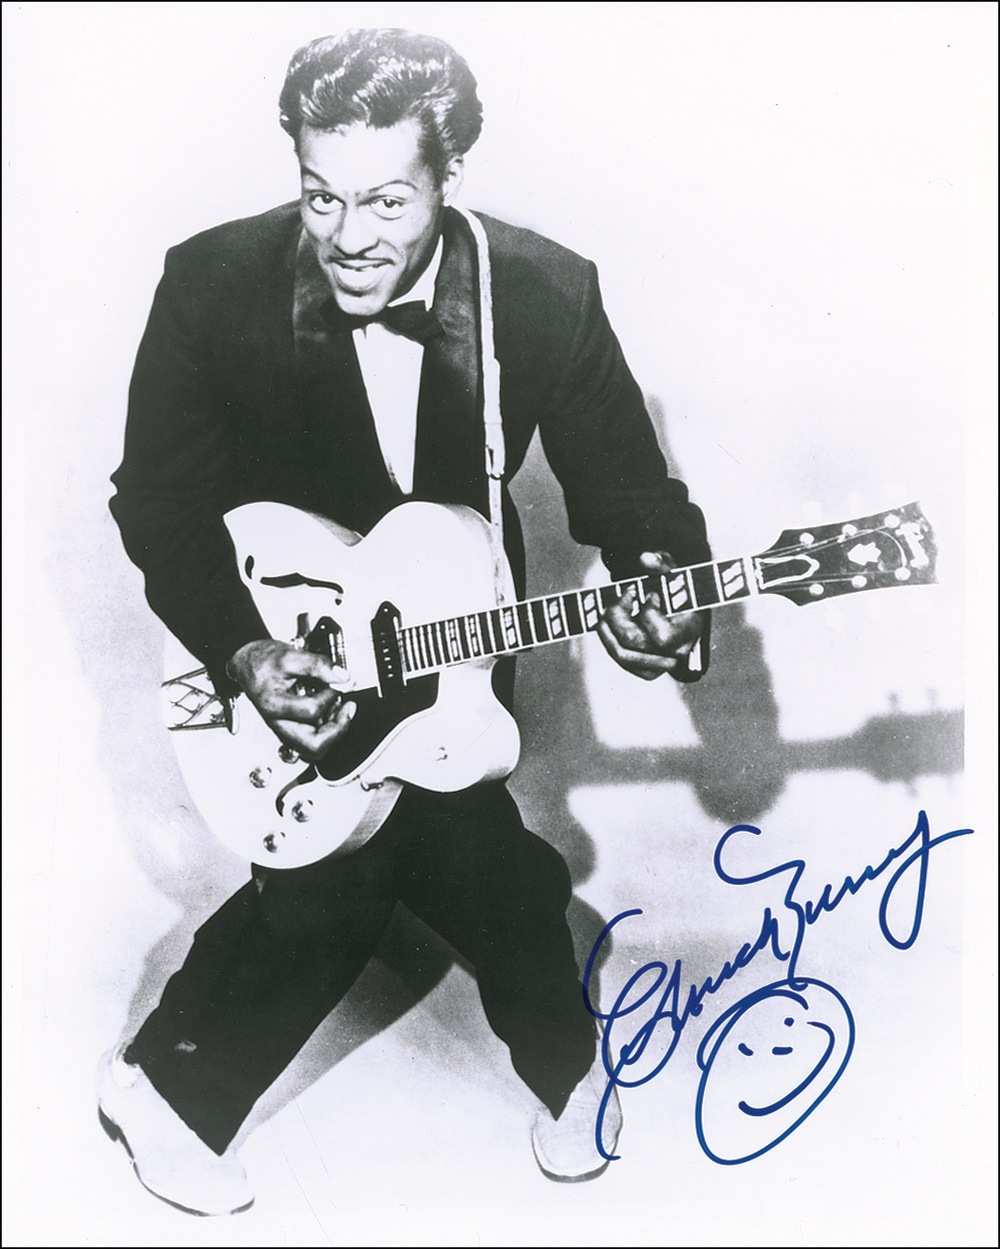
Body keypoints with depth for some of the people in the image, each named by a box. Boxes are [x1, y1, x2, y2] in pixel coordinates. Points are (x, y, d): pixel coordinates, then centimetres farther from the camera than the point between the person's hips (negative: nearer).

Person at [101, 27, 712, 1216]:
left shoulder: (546, 294, -17)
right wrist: (245, 655, -23)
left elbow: (631, 490, -10)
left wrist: (664, 591, -31)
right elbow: (157, 499, -11)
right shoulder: (213, 284, -19)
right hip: (276, 634, -2)